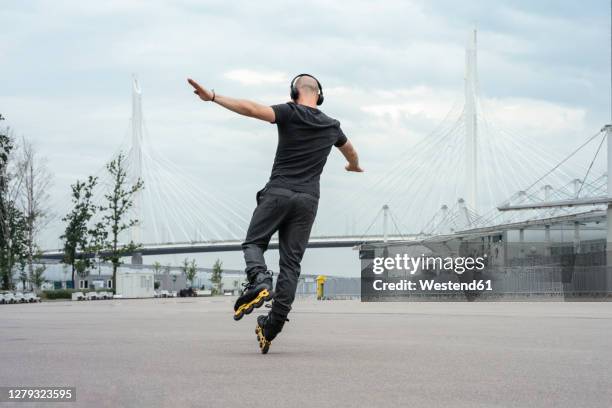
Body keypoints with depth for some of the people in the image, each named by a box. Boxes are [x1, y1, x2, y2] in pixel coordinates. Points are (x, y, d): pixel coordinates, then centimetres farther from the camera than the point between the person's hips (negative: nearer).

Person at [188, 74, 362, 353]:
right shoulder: (332, 127, 16)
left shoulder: (290, 113, -1)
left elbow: (252, 109, -16)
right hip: (308, 199, 3)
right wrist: (354, 165, 61)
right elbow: (350, 151, 37)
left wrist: (213, 97, -15)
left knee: (253, 243, 10)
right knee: (291, 261, 2)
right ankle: (273, 324, -5)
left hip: (278, 192, -3)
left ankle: (259, 280, -23)